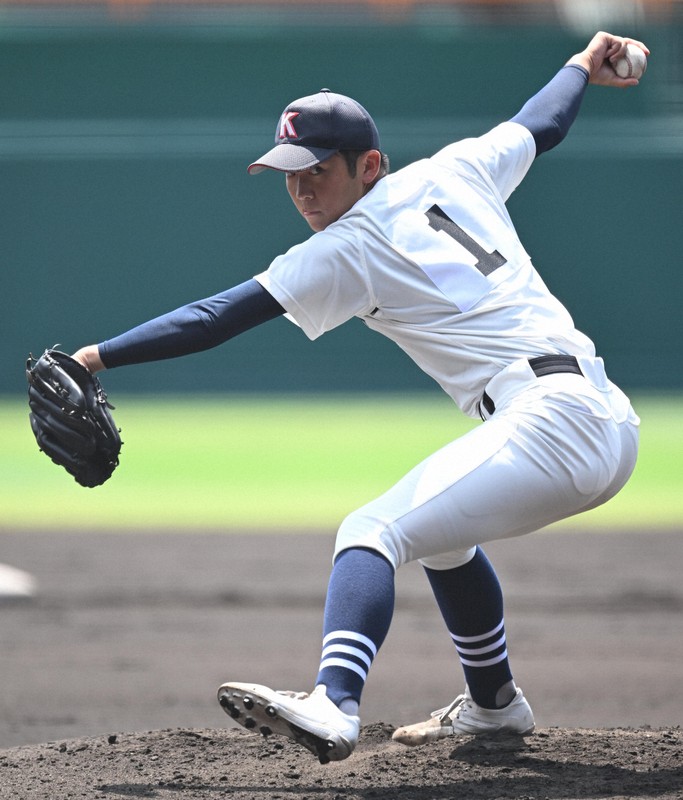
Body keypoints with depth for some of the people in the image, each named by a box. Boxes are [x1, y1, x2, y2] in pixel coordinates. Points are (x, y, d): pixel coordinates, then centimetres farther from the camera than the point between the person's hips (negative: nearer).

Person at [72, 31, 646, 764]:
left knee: (374, 532, -21)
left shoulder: (348, 250, -4)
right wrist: (584, 64, 55)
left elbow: (217, 319, -10)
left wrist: (96, 358, -12)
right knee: (441, 525, 33)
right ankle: (494, 704, 45)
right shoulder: (457, 171, 16)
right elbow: (543, 124, 35)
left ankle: (334, 706, -46)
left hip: (549, 422, -9)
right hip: (614, 425, 9)